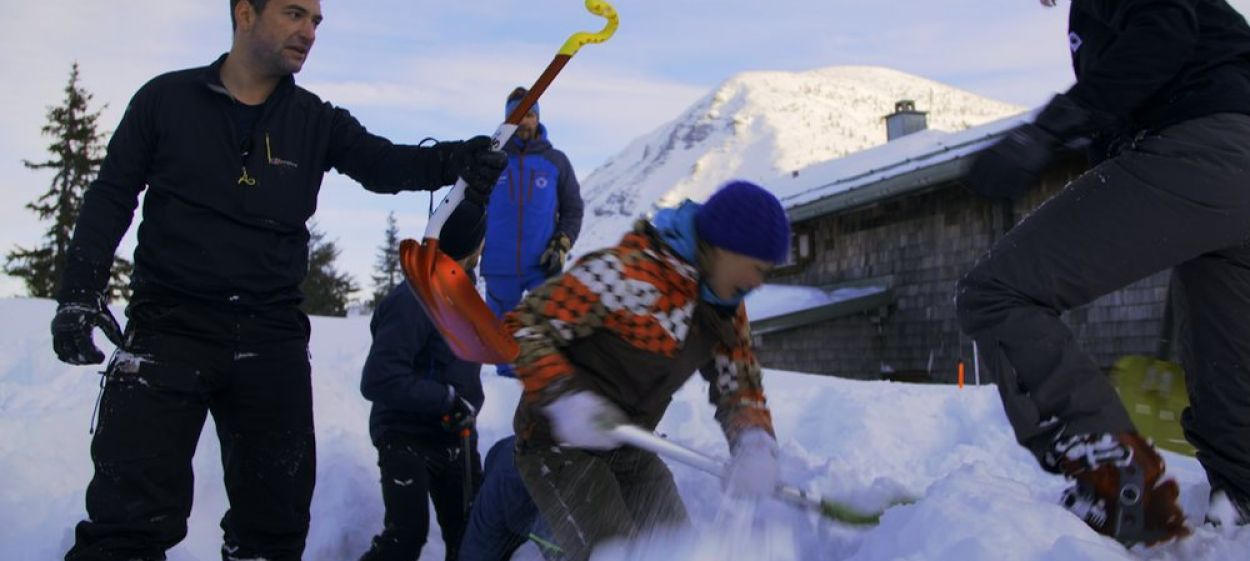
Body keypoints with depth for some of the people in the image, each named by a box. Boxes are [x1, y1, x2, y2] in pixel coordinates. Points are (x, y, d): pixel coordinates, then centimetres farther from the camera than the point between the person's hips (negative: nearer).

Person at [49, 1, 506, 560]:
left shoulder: (316, 121, 7)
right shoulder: (166, 98, 3)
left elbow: (386, 163, -5)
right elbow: (111, 196, 6)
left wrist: (458, 160, -25)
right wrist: (78, 291, -4)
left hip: (272, 336, 3)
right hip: (169, 325, -2)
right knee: (134, 514, -9)